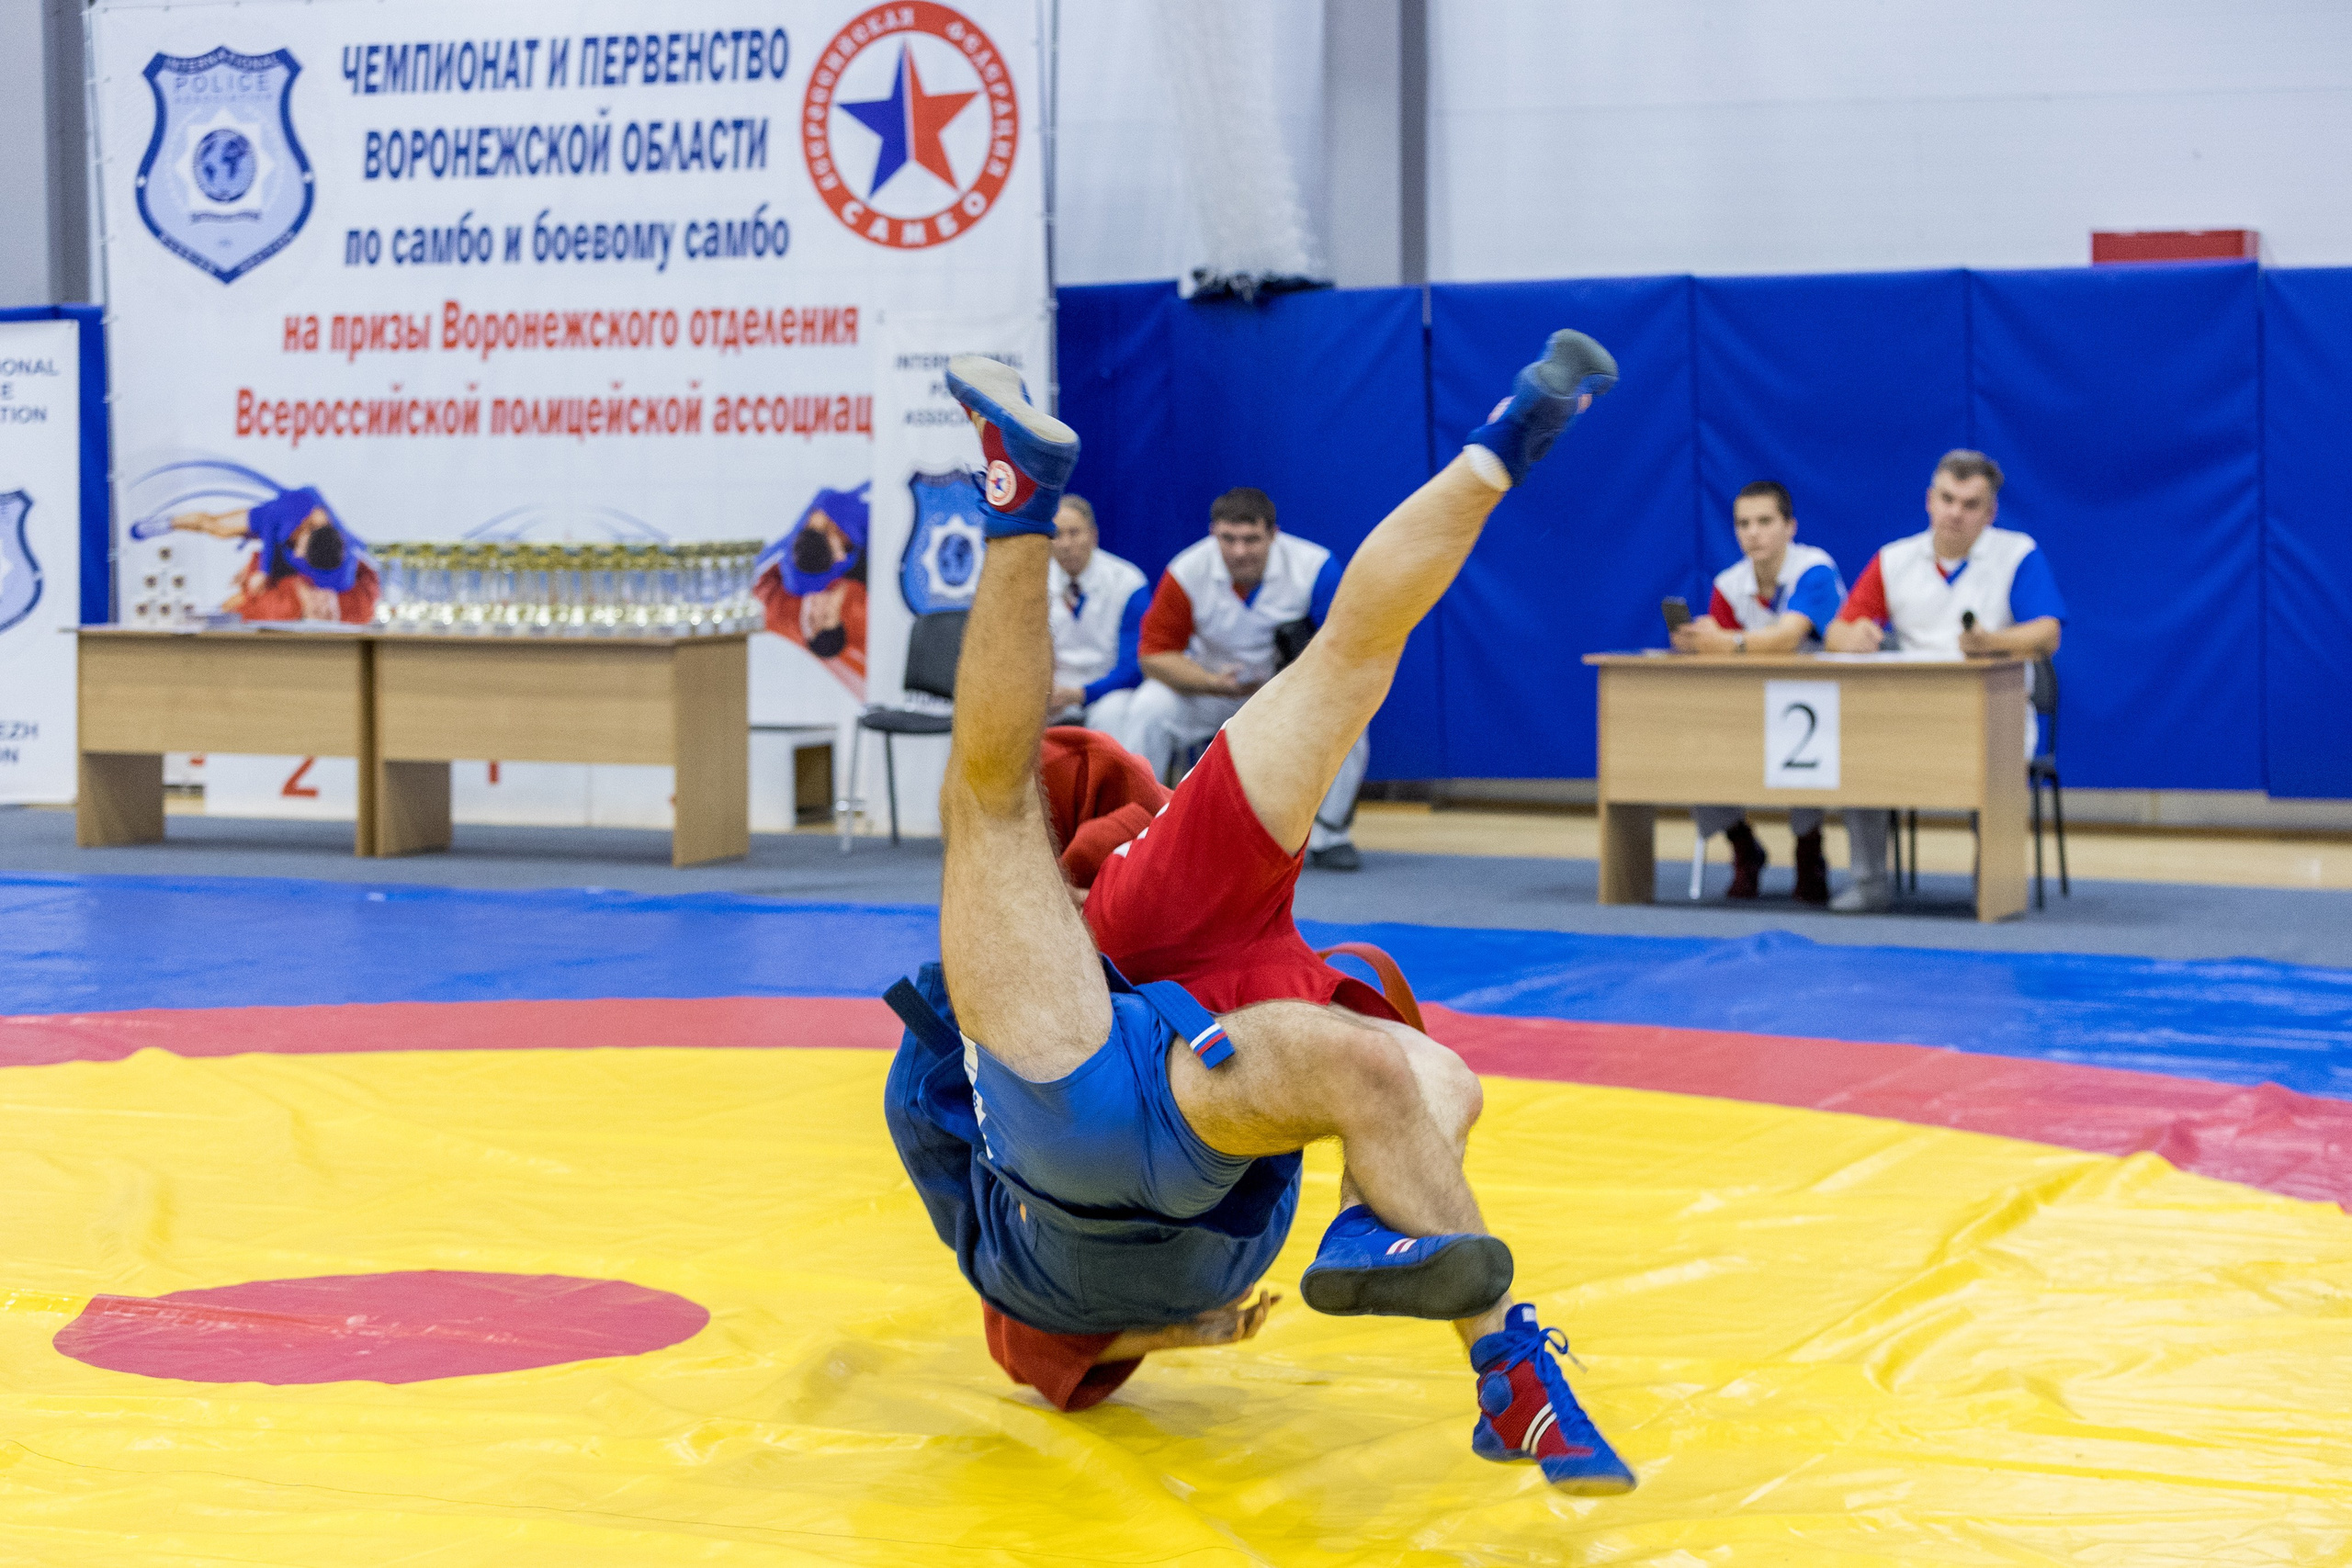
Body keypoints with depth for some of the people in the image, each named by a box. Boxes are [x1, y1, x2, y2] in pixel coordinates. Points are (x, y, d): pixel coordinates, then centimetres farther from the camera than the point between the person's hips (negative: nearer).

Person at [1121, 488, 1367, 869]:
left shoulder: (1315, 567, -22)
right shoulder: (1186, 573, -20)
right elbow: (1155, 655, -18)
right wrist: (1216, 683, -34)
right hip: (1210, 681, 1)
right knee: (1150, 709, -26)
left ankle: (1329, 837, -11)